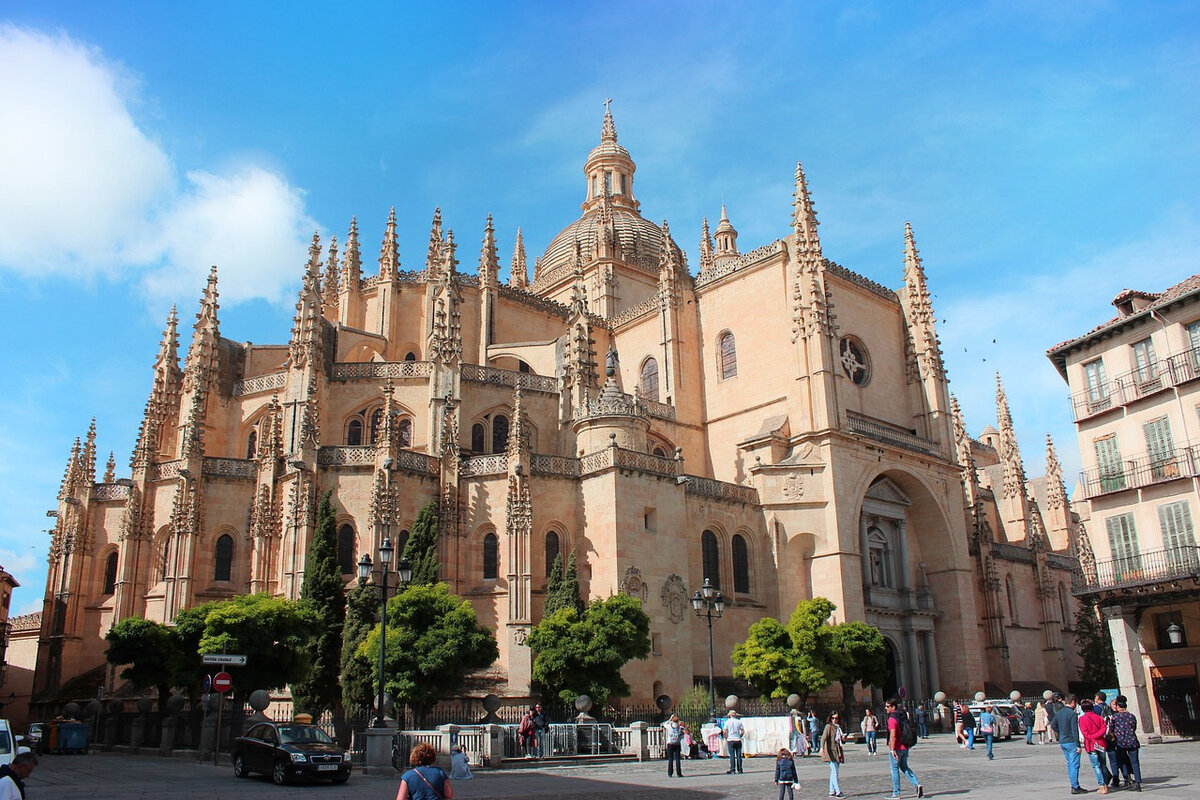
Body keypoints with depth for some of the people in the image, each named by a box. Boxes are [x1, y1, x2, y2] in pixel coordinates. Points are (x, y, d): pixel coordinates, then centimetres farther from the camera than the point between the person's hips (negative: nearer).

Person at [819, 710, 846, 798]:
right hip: (831, 751, -8)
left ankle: (832, 792, 14)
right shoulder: (828, 727, -5)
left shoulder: (838, 727, 17)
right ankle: (838, 792, -16)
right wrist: (822, 747, -31)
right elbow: (824, 737, -17)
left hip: (838, 751, 8)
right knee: (834, 772, -12)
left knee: (834, 772, 9)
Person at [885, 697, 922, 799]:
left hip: (896, 748, -8)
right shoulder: (903, 715, 9)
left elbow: (893, 735, -25)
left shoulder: (892, 718, -19)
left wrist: (892, 749, -24)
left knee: (895, 769, 4)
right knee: (904, 767, 20)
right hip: (905, 747, 8)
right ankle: (917, 784, 5)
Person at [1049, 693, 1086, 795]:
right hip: (1071, 742, -8)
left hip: (1062, 742, 8)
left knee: (1070, 764, 15)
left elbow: (1053, 726, 13)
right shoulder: (1073, 714, -14)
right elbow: (1075, 731, -17)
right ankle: (1075, 787, -3)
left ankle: (1074, 785, 19)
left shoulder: (1058, 713, 9)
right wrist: (1078, 745, -15)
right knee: (1074, 765, -3)